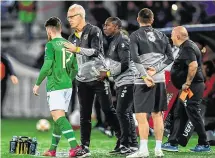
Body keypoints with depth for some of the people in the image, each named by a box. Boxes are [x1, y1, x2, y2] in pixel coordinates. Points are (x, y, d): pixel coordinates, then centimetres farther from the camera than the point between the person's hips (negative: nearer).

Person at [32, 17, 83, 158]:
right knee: (58, 117, 15)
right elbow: (75, 68, 16)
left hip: (55, 86, -8)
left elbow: (47, 66, -15)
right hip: (67, 86, 8)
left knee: (59, 117, -15)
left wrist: (37, 84, -5)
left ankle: (75, 146, -31)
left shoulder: (51, 45, -8)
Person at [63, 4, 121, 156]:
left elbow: (96, 51, -20)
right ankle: (85, 146, 7)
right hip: (83, 80, 6)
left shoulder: (94, 31, -7)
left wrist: (77, 49, -27)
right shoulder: (73, 37, 13)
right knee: (84, 115, 5)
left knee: (109, 111, -2)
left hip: (98, 77, -6)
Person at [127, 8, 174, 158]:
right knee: (157, 115, 10)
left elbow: (135, 58, -14)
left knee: (141, 115, -5)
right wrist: (155, 70, -2)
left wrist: (145, 76, -14)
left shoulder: (135, 36, -2)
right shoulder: (161, 36, 11)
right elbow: (170, 57, 5)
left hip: (143, 81, -4)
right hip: (160, 80, 5)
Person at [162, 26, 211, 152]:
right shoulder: (187, 46, 18)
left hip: (192, 87, -11)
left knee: (194, 114, -6)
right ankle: (173, 143, 15)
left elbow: (193, 66, -29)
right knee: (181, 115, 12)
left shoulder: (187, 48, -16)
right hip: (189, 88, 11)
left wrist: (187, 83, -23)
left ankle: (204, 144, 0)